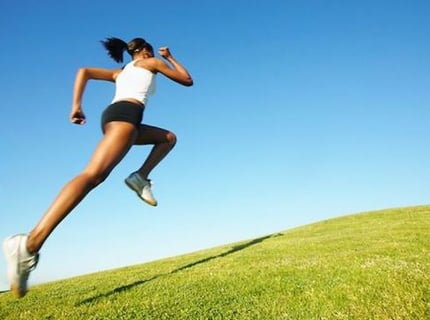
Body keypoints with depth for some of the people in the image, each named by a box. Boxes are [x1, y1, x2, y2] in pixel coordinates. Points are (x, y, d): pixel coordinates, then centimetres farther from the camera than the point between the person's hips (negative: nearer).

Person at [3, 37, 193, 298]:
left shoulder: (120, 72, 36)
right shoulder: (152, 62, 22)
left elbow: (84, 71, 23)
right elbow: (187, 80, 26)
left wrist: (77, 105, 13)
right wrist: (170, 58, 39)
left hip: (113, 114, 8)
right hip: (126, 113, -8)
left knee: (169, 137, 26)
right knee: (94, 173, -28)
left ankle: (140, 177, 3)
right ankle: (30, 243, -43)